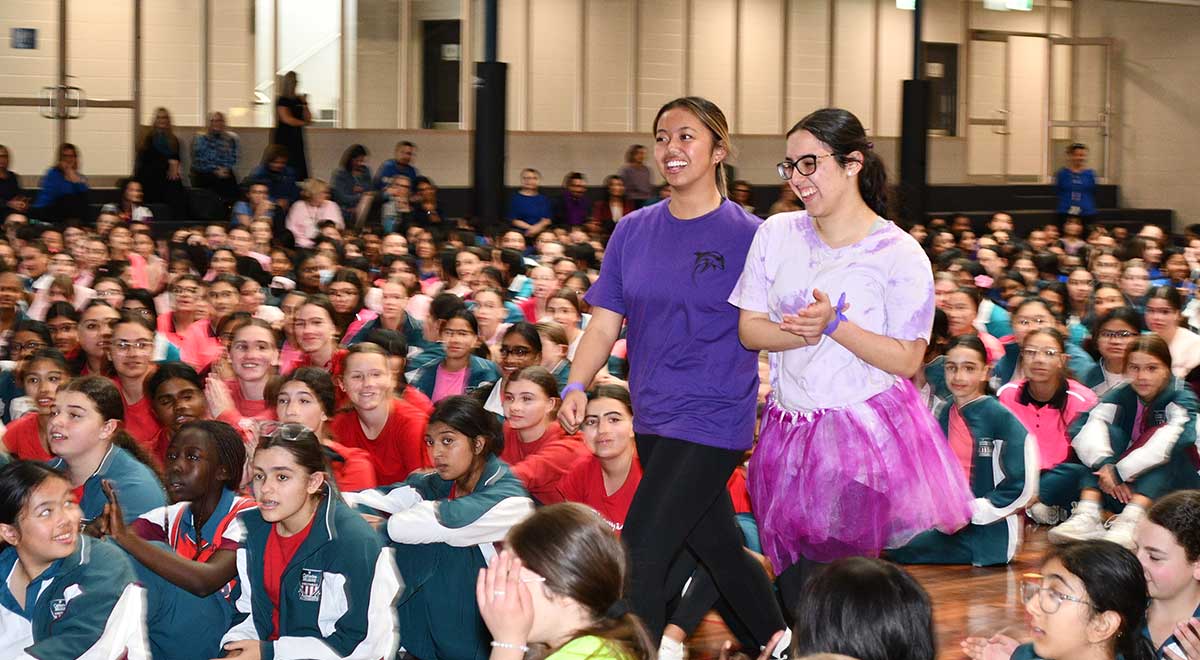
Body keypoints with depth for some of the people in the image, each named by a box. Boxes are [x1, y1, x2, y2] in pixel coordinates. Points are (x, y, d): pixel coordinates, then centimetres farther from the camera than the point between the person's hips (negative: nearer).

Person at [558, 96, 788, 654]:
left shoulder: (749, 236, -7)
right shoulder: (634, 231, 7)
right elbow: (606, 321, 4)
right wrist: (576, 385, -9)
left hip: (712, 418, -6)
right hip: (653, 420, 6)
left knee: (640, 555, -14)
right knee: (718, 549, 18)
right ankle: (781, 641, 38)